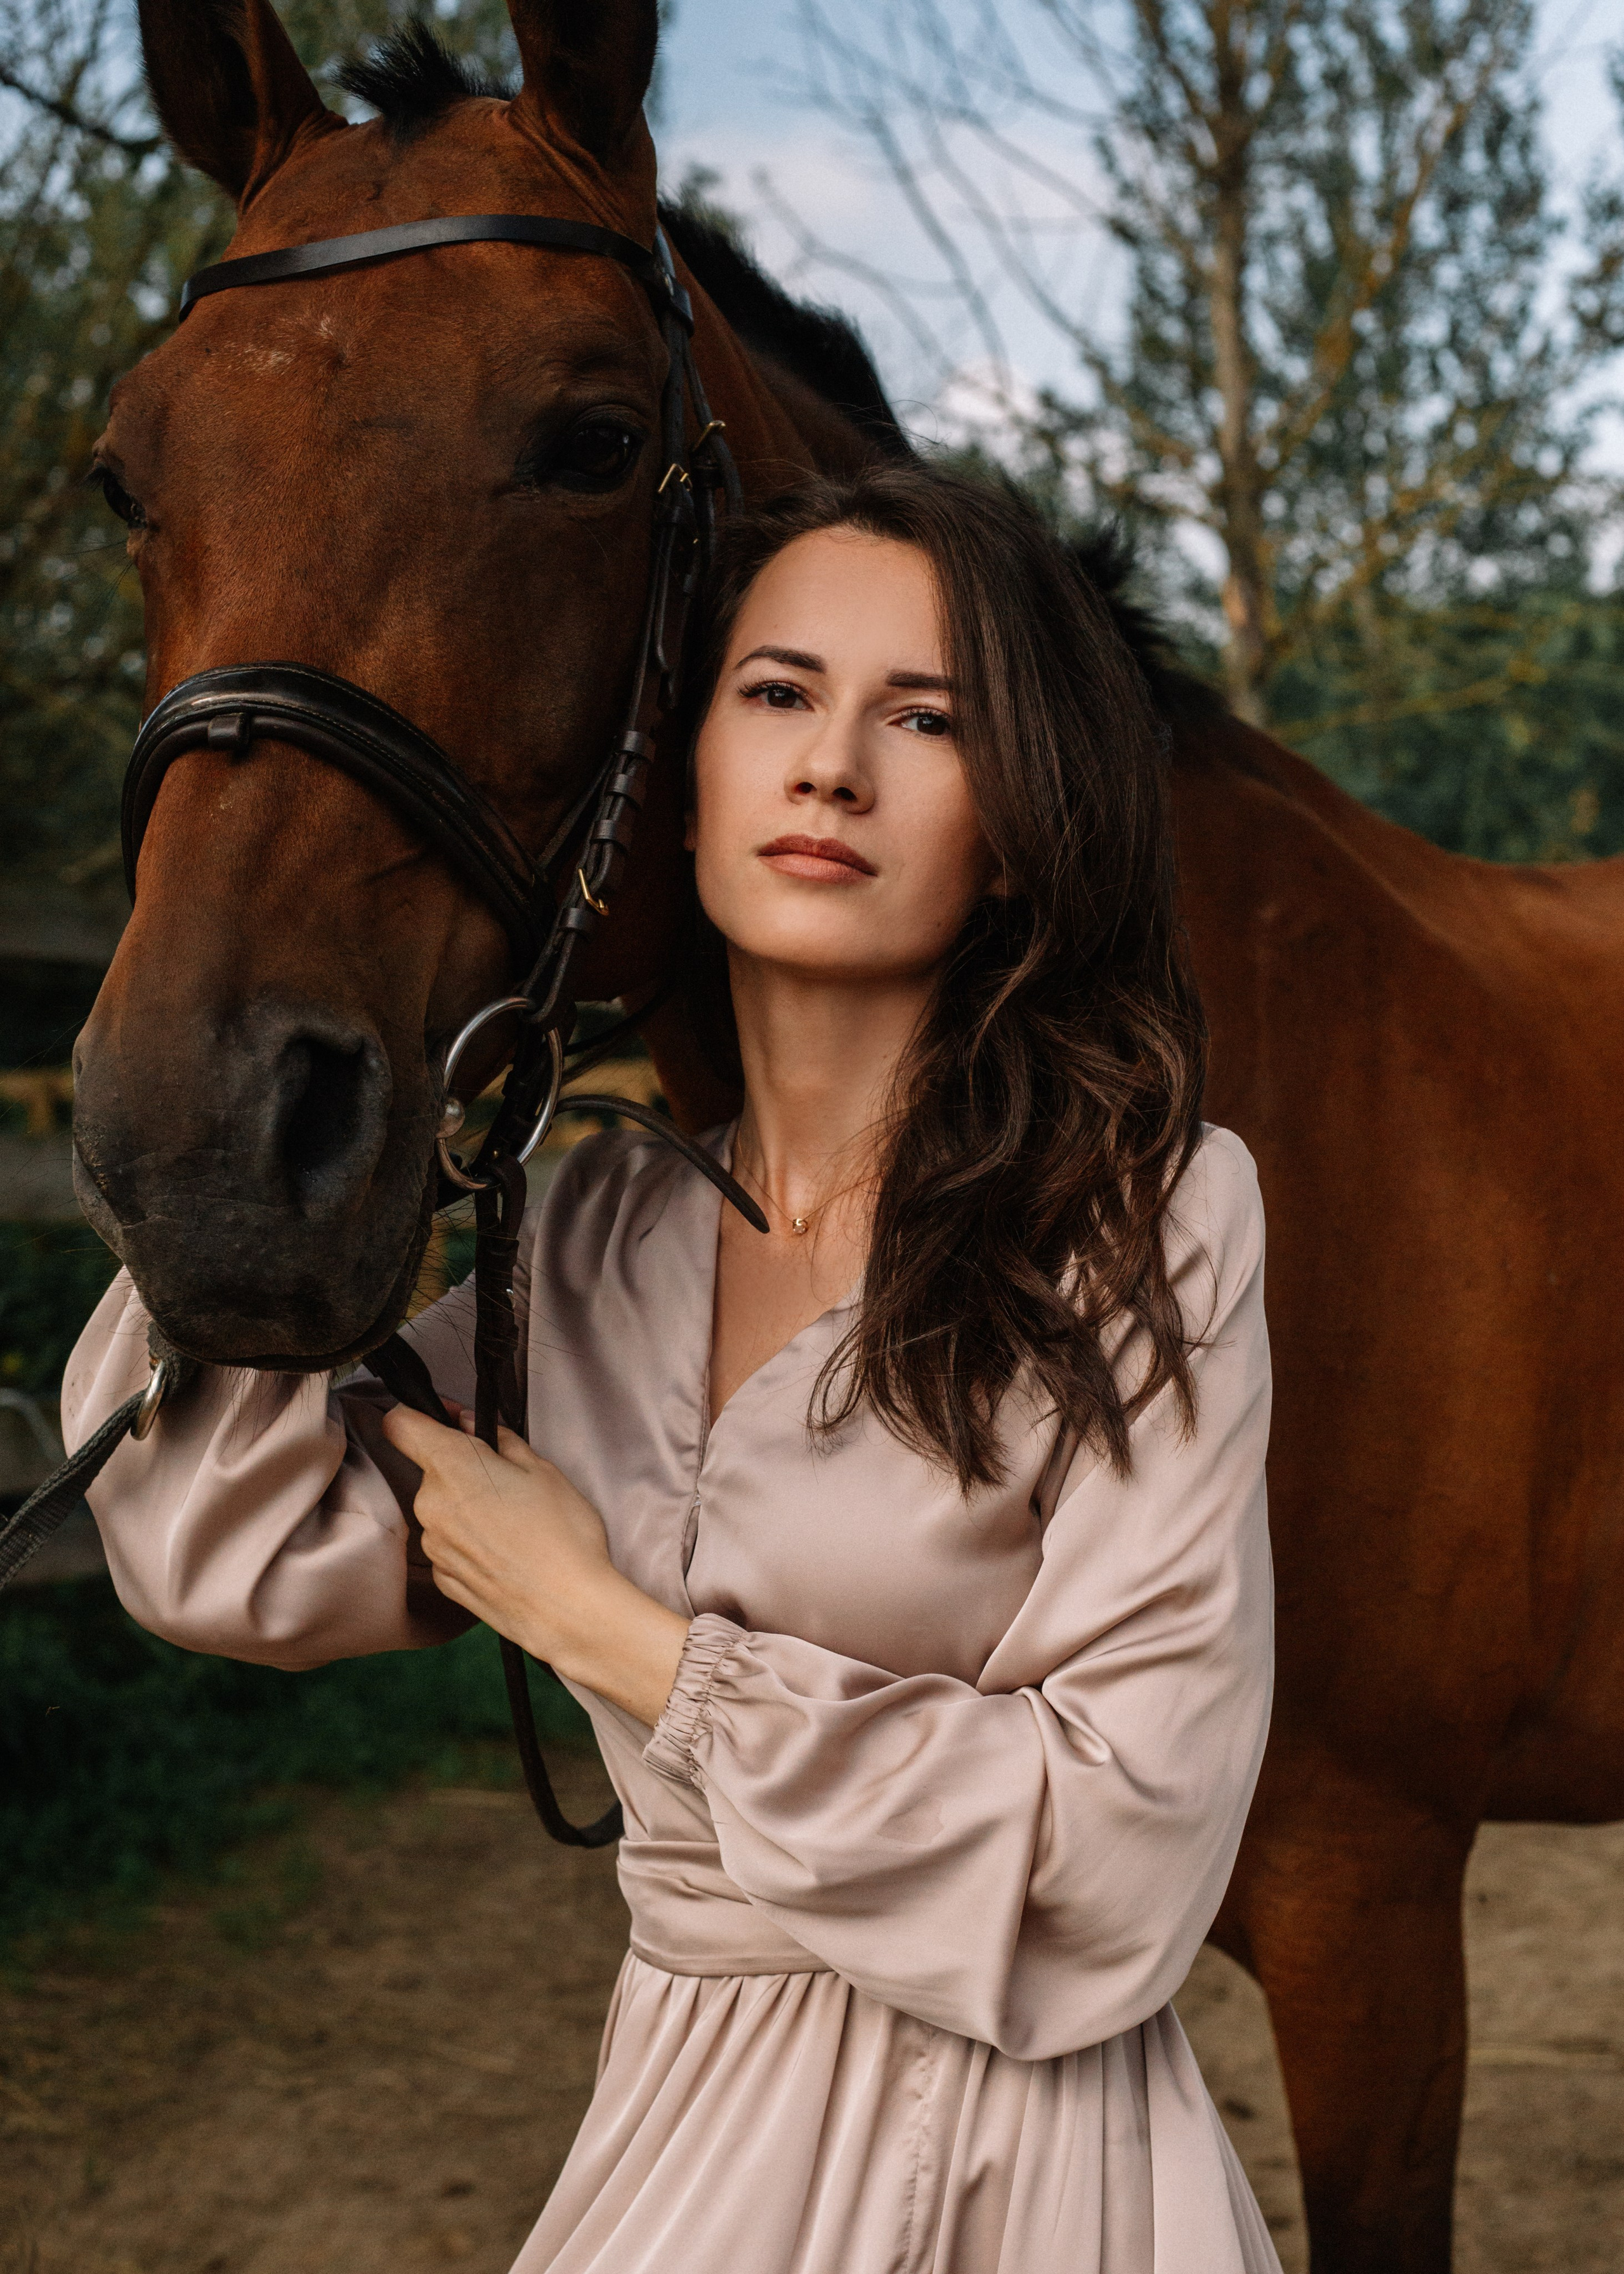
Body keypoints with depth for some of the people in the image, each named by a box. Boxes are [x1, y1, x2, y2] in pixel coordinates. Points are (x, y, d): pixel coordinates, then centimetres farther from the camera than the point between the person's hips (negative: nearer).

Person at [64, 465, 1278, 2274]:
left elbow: (1122, 1863, -18)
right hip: (680, 2120, 5)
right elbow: (226, 1552, -3)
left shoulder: (1147, 1217, -14)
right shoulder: (599, 1236, 2)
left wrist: (606, 1632, -15)